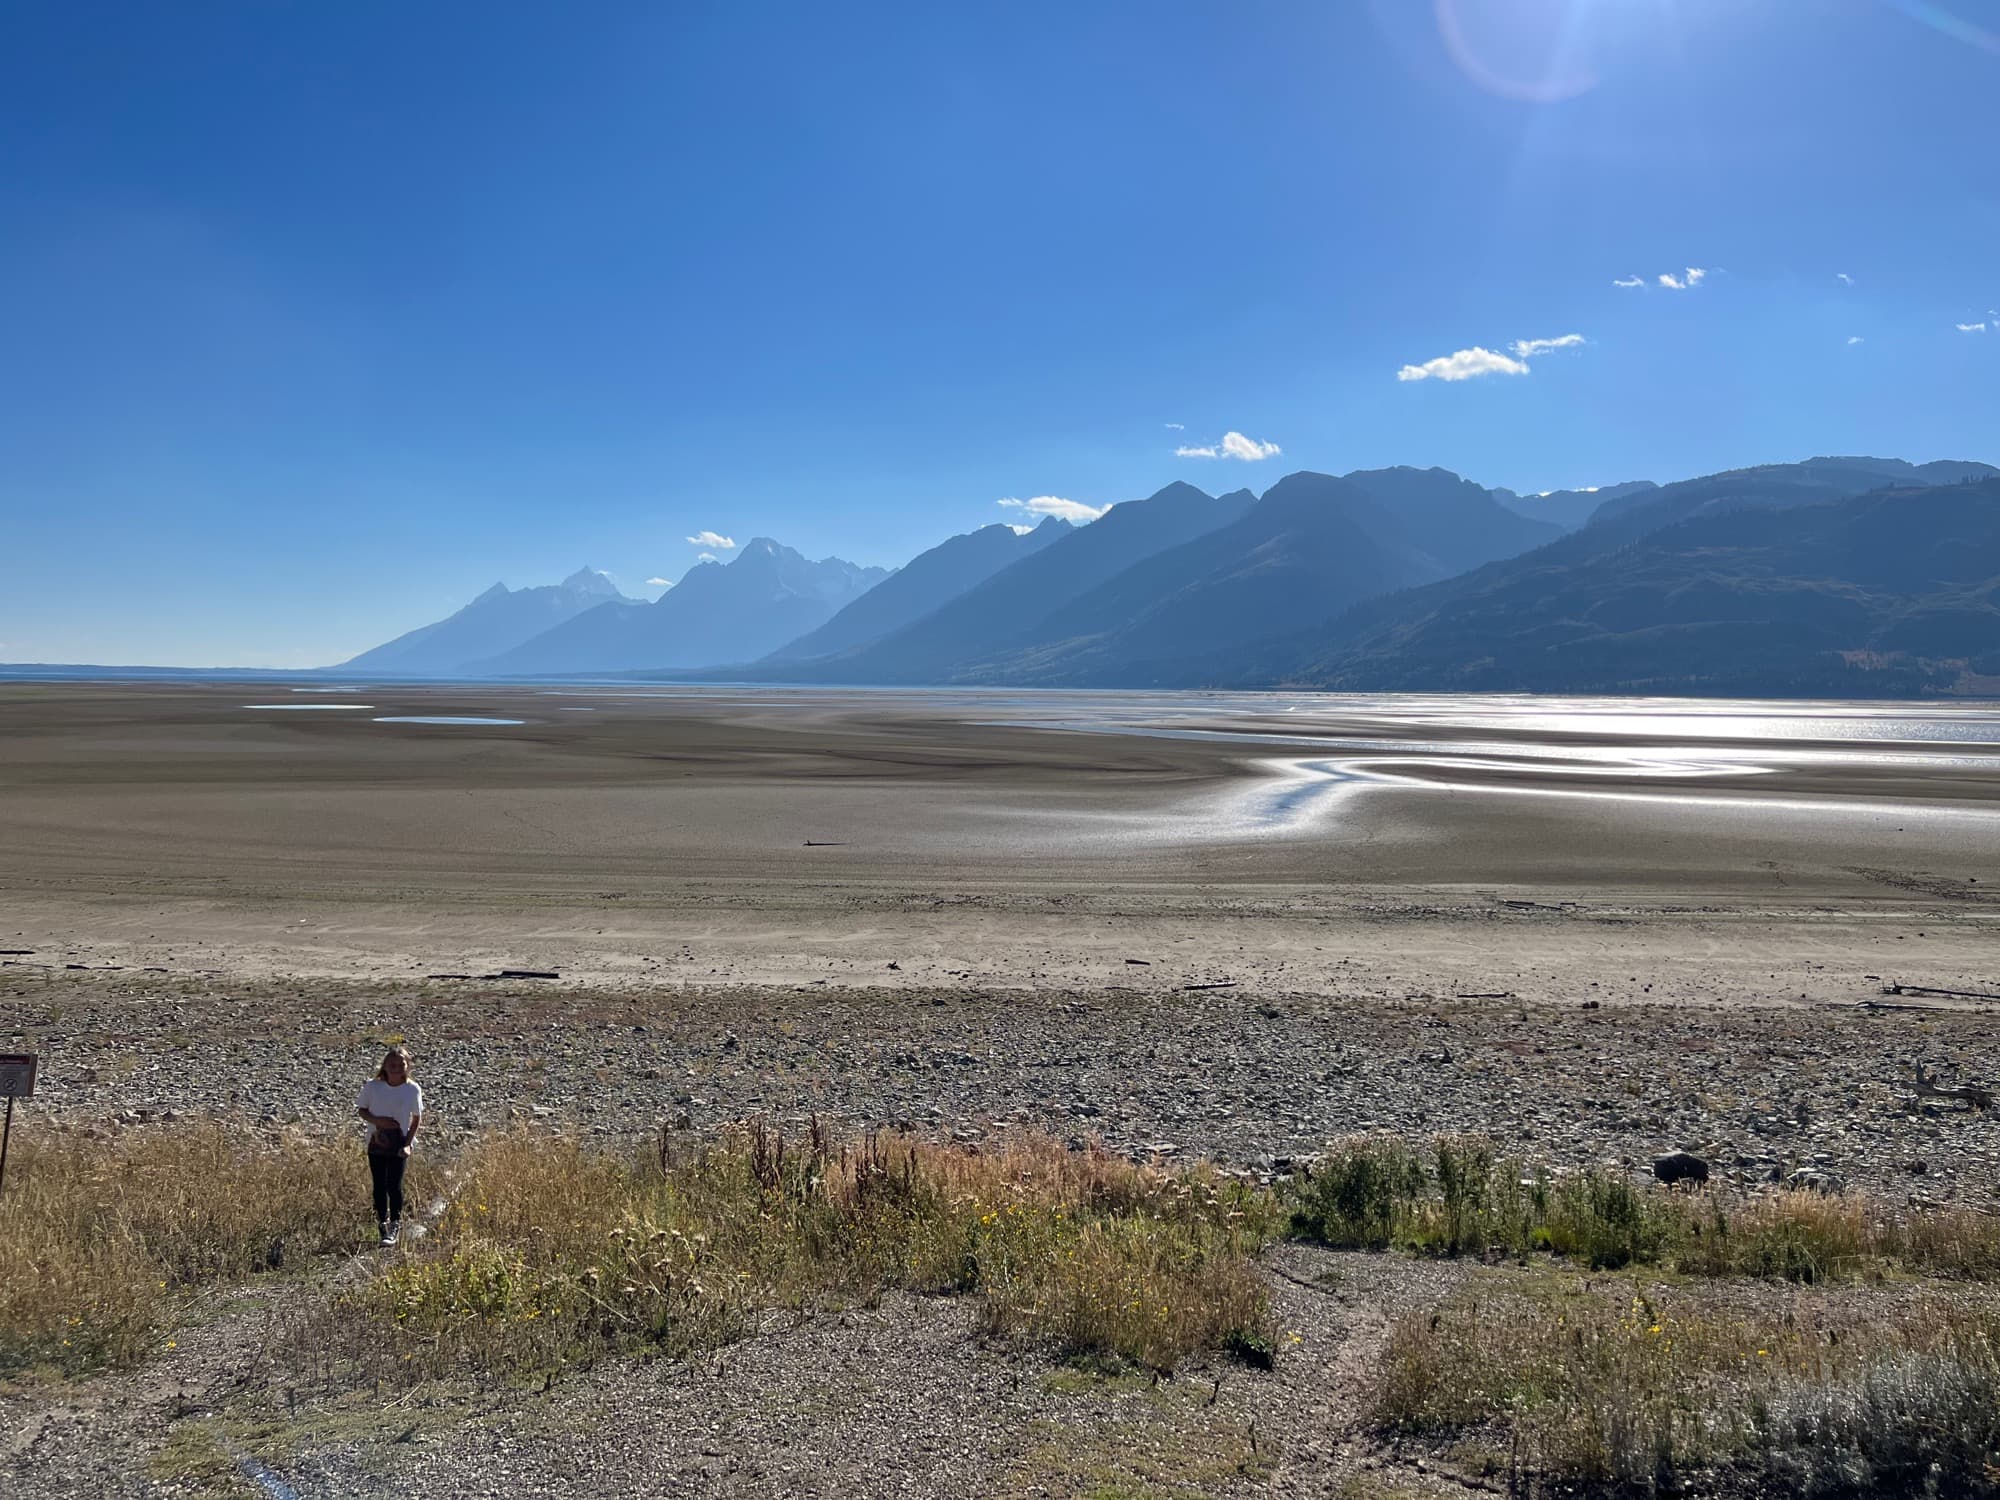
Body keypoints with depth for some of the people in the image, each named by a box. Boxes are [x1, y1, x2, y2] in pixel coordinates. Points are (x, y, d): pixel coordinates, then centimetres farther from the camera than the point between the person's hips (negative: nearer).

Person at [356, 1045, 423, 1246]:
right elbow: (361, 1109, 4)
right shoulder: (372, 1087, -7)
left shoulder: (413, 1089, -8)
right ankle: (383, 1225, 19)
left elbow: (417, 1118, 0)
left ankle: (395, 1225, 9)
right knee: (380, 1186, 6)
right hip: (377, 1143, 1)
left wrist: (407, 1144, -8)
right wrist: (377, 1120, -16)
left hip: (399, 1146, -1)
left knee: (394, 1185, -5)